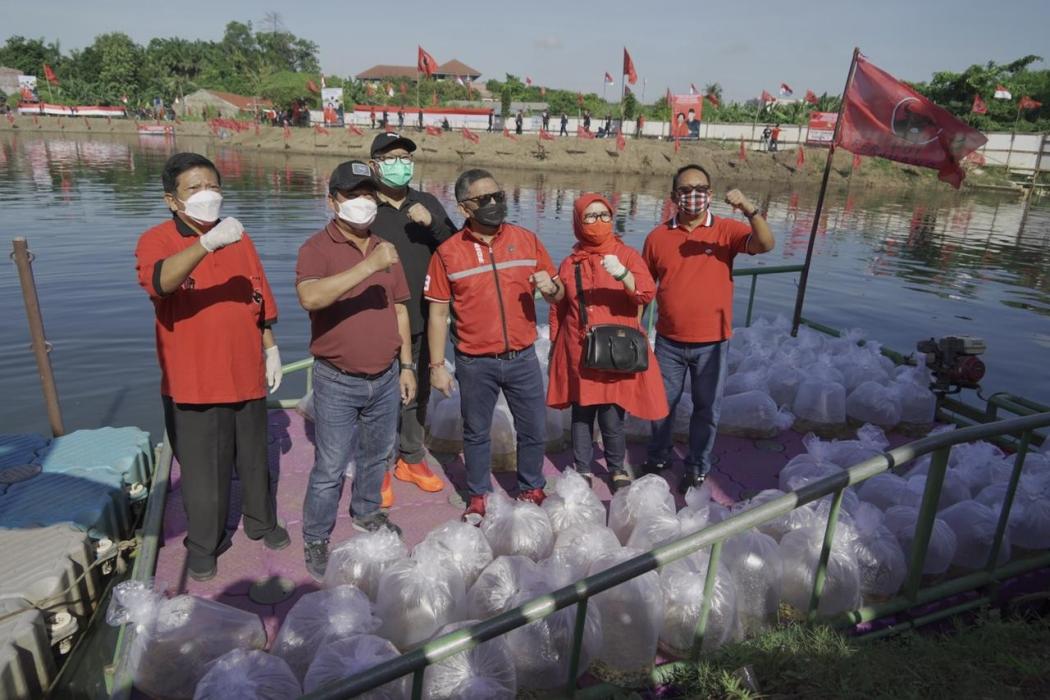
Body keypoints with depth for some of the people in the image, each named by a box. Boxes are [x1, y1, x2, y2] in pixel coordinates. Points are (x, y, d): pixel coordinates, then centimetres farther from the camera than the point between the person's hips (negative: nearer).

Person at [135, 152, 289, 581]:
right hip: (193, 383, -4)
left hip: (246, 375, 4)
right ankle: (203, 545, 29)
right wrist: (206, 242, -46)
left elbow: (260, 300, 12)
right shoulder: (156, 240, -10)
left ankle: (261, 521, 40)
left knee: (254, 458, 19)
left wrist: (270, 349, 10)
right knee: (203, 471, 7)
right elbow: (159, 281, -33)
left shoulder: (239, 238, 5)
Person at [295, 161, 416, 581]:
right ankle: (315, 539, 22)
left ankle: (366, 513, 43)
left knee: (377, 454, 21)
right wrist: (368, 266, -36)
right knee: (330, 468, 3)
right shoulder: (317, 249, -11)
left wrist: (406, 365, 11)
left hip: (385, 378, 6)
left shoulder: (385, 250, 7)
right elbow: (309, 297, -32)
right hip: (338, 382, -5)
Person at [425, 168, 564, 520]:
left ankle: (531, 490, 34)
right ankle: (478, 496, 34)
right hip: (475, 363, -1)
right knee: (476, 433, 14)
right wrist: (437, 366, -4)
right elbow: (438, 313, -2)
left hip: (522, 358, 2)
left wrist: (551, 287, -17)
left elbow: (558, 292, 7)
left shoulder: (526, 239, 1)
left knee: (534, 430, 12)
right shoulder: (448, 252, -5)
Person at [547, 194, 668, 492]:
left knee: (612, 418, -1)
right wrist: (555, 349, 13)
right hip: (578, 354, 2)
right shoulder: (570, 264, 5)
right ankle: (582, 469, 27)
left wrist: (623, 274, -32)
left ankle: (617, 469, 22)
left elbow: (647, 294, -16)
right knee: (582, 415, 9)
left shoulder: (627, 255, -1)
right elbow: (559, 311, 11)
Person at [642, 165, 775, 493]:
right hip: (669, 341, 1)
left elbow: (765, 244, -21)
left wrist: (749, 210, -37)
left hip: (712, 342, -1)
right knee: (662, 402, 15)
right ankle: (658, 456, 37)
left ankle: (697, 466, 31)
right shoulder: (658, 236, -2)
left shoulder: (726, 230, -6)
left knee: (706, 408, 12)